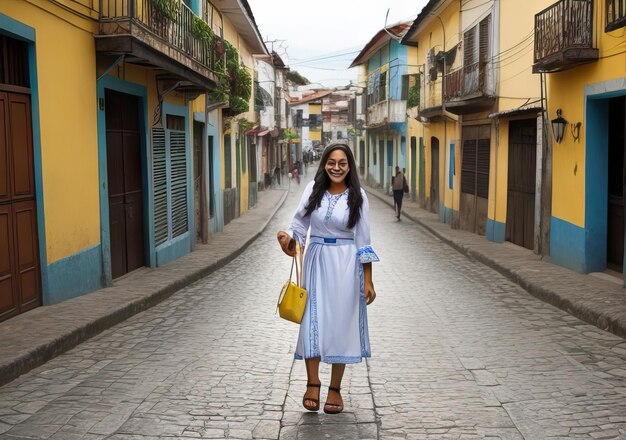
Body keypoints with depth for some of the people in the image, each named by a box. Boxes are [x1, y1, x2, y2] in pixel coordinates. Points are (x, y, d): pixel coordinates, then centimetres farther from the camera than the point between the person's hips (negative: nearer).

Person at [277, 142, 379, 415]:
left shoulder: (357, 196, -3)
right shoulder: (313, 189, 2)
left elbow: (363, 240, -2)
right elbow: (300, 223, 3)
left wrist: (368, 280, -3)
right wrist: (289, 240, -19)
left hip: (345, 264, -1)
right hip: (316, 261, 2)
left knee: (340, 322, 5)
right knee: (312, 320, -2)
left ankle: (335, 389, 17)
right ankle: (312, 383, 14)